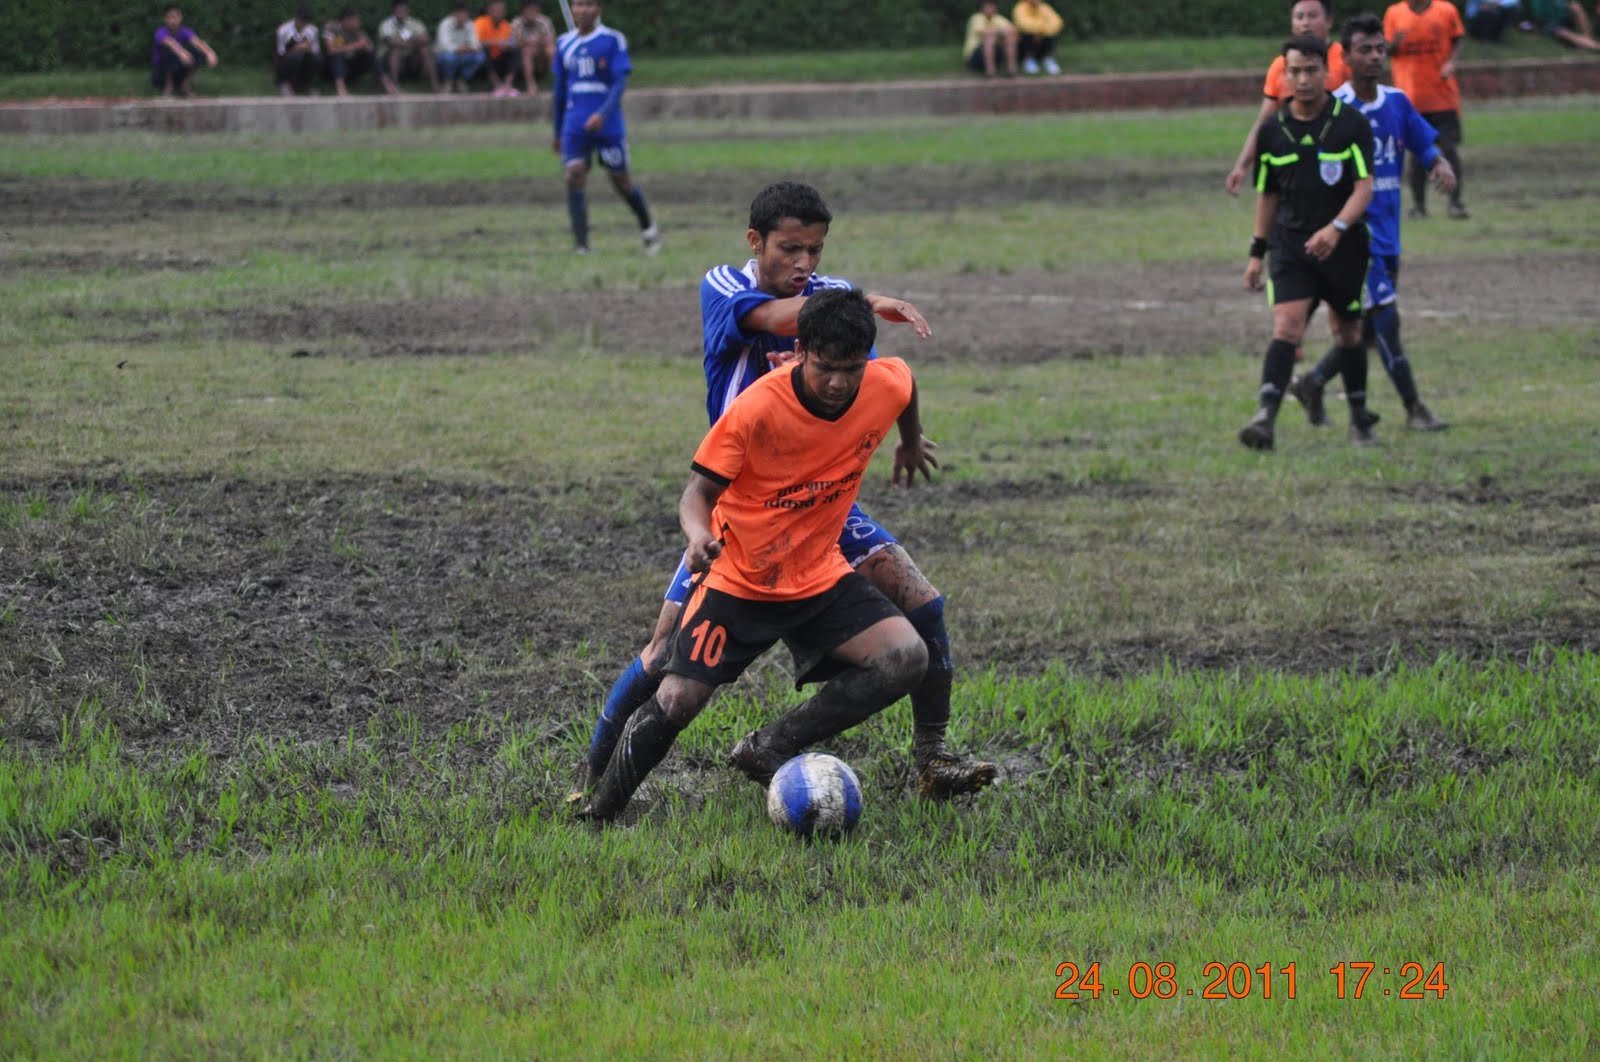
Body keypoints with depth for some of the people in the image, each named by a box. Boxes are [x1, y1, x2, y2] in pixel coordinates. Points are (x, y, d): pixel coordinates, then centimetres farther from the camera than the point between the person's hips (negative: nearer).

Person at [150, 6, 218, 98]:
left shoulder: (184, 31, -11)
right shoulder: (161, 32, -20)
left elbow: (197, 41, -33)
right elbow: (170, 42, -43)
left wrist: (209, 52, -55)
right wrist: (182, 53, -66)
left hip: (179, 75, 3)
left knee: (196, 49, -20)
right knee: (169, 50, -31)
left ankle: (186, 84, -9)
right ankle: (168, 86, -16)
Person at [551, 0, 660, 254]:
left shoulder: (613, 41, -5)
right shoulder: (564, 44, 9)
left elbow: (620, 83, -12)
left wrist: (603, 114, -27)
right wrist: (557, 133, 19)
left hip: (608, 126, -3)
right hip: (575, 126, 3)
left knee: (621, 182, 6)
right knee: (574, 179, -13)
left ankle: (649, 230, 32)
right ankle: (581, 246, -12)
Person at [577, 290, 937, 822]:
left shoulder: (887, 386, -14)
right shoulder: (757, 408, -25)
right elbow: (700, 489, -18)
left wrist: (911, 442, 32)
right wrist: (699, 533, -41)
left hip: (820, 574, 4)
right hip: (739, 577, -4)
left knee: (906, 657, -18)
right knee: (677, 701, -12)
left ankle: (771, 747, -8)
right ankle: (599, 814, 11)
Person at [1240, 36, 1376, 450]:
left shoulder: (1352, 124, -6)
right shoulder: (1272, 130, 3)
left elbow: (1364, 186, -12)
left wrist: (1336, 228, -27)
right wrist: (1257, 252, 12)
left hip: (1344, 246, -1)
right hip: (1291, 246, 1)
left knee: (1349, 332, 11)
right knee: (1286, 326, -16)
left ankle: (1359, 417, 29)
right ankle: (1266, 416, -28)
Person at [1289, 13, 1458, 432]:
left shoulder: (1396, 102, 6)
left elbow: (1425, 143, 13)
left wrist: (1441, 164, -9)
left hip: (1387, 231, 7)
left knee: (1368, 327, 11)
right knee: (1385, 317, -10)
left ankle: (1313, 383, 29)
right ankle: (1414, 410, -6)